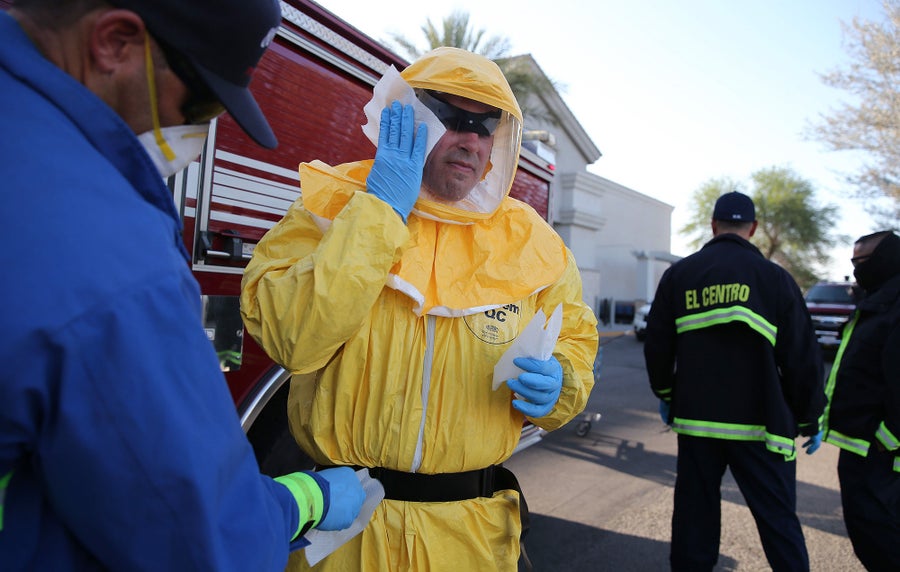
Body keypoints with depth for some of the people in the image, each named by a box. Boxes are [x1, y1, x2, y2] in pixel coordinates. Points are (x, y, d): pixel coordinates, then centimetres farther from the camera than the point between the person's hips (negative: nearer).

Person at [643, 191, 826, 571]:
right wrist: (810, 421, 10)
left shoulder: (679, 274, 2)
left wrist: (666, 395, 20)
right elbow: (803, 358, -2)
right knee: (779, 523, 8)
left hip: (695, 419, 2)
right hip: (760, 425, -1)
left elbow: (657, 345, 5)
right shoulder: (774, 277, -3)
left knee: (694, 515, 12)